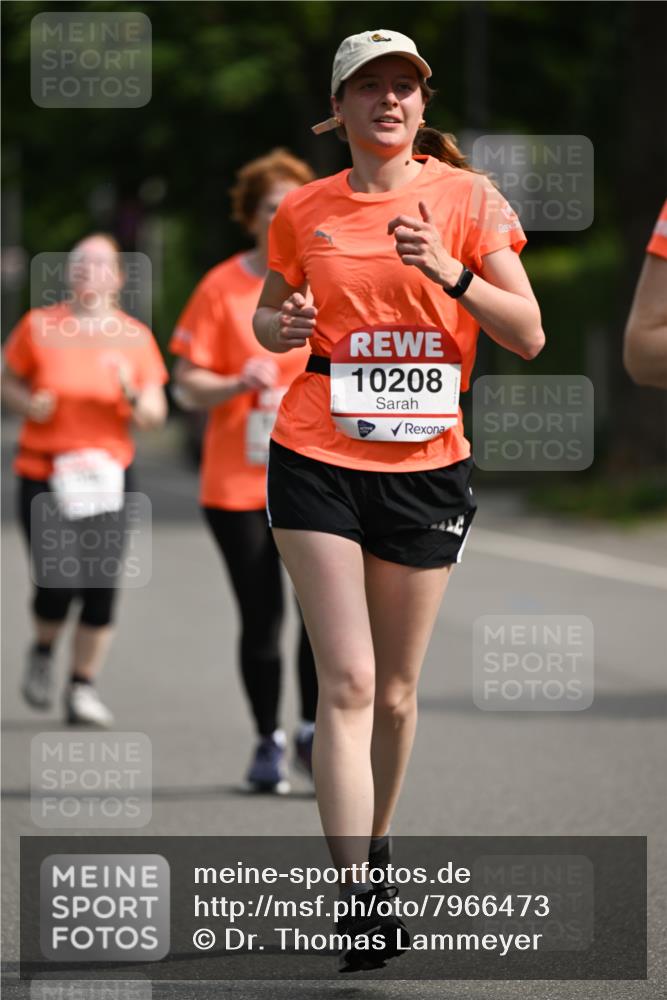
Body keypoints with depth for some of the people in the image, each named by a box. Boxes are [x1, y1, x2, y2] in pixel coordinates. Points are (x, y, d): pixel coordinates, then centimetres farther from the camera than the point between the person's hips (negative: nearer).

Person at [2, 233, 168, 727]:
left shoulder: (136, 337, 3)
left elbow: (155, 416, 5)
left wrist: (133, 396, -16)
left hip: (107, 474, 2)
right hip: (45, 474, -2)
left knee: (102, 586, -5)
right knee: (59, 583, -13)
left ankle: (83, 687, 12)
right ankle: (43, 651, 20)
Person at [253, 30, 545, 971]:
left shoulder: (467, 197, 0)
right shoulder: (305, 211, 4)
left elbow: (529, 335, -3)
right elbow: (268, 320, 19)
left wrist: (452, 273, -18)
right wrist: (280, 327, -5)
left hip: (427, 463, 1)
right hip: (318, 461, -1)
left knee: (396, 690, 10)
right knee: (348, 680, -12)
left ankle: (374, 845, 32)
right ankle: (359, 897, -15)